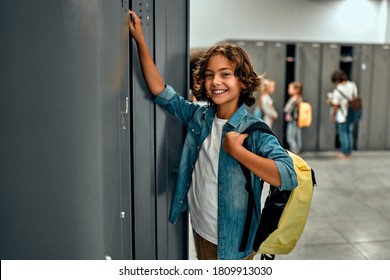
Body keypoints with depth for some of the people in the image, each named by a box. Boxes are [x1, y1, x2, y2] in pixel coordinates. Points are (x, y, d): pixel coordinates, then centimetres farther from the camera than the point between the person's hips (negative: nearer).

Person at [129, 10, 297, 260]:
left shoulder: (255, 130, -20)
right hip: (200, 230, 5)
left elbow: (289, 177, -32)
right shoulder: (198, 117, -3)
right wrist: (140, 40, -3)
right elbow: (160, 91, 0)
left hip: (233, 240, -5)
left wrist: (236, 150, -32)